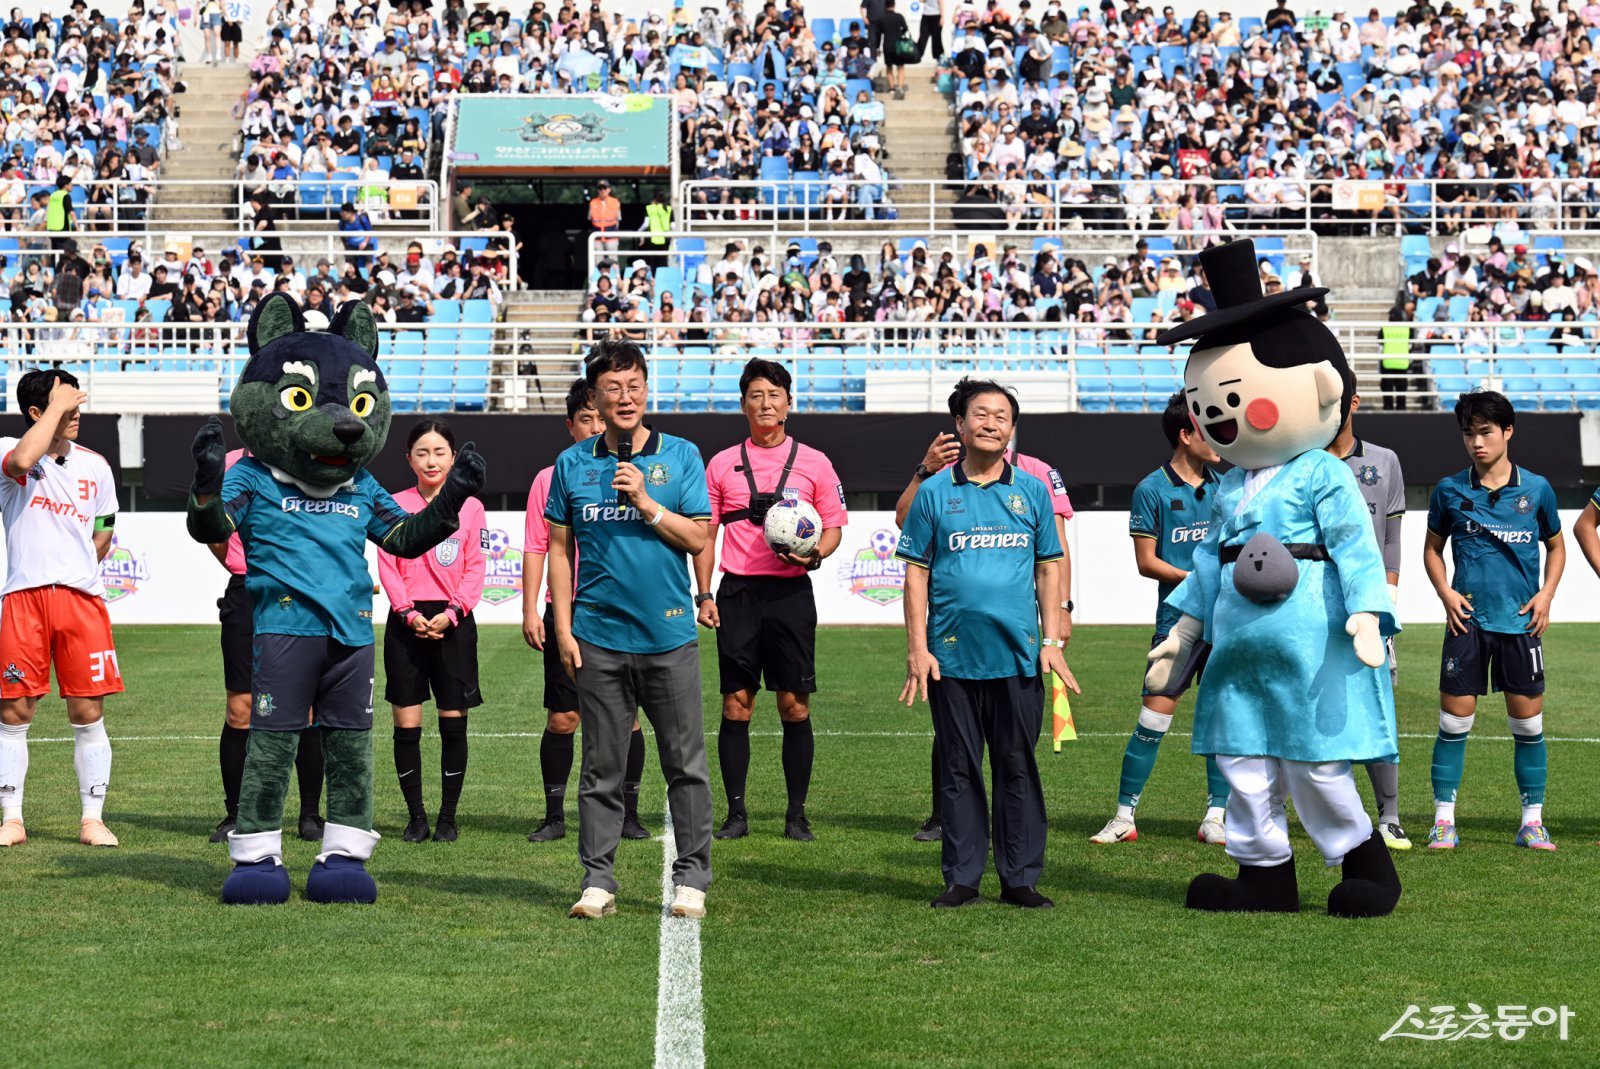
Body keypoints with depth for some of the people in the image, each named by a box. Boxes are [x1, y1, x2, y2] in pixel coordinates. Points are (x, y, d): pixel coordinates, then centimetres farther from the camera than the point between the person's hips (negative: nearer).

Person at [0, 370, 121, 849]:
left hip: (82, 598, 3)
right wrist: (57, 406, -18)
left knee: (88, 713, 1)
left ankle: (93, 819, 8)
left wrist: (73, 567, 10)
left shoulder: (94, 465, 11)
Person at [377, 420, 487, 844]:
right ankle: (416, 816, 8)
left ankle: (448, 817, 9)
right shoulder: (395, 505, 5)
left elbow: (474, 569, 3)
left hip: (454, 622, 0)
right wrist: (409, 612, -11)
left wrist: (452, 612, -11)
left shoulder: (470, 508, 5)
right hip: (406, 621, 0)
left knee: (453, 724, 0)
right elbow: (387, 565, 2)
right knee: (406, 724, -1)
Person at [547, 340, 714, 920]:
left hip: (669, 634, -1)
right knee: (601, 768, 5)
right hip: (599, 638, 1)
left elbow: (698, 538, -1)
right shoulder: (572, 464, 6)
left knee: (686, 764, 2)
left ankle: (691, 877, 10)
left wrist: (645, 501, -12)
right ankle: (597, 879, 11)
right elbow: (559, 550, 9)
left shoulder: (681, 455, 3)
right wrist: (563, 628, 3)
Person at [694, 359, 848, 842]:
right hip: (737, 593, 1)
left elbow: (833, 528, 8)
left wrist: (814, 553, -13)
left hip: (790, 590, -1)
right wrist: (704, 595, 2)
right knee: (735, 705, 0)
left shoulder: (814, 463, 7)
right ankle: (736, 812, 6)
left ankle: (796, 814, 7)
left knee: (795, 706, -1)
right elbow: (705, 534, 11)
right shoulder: (723, 463, 9)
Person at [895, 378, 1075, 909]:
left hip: (1018, 656, 1)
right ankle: (962, 878, 12)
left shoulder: (1031, 491, 9)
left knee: (1018, 768, 5)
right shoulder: (934, 493, 4)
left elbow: (1048, 567, 12)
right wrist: (917, 648, -3)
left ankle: (1020, 878, 11)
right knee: (959, 769, 5)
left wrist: (1051, 639, 4)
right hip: (952, 658, -1)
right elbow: (916, 571, 4)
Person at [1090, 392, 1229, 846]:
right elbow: (1146, 561, -5)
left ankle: (1216, 816, 11)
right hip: (1177, 619, -4)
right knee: (1154, 717, -5)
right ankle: (1124, 815, 3)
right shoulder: (1152, 490, -4)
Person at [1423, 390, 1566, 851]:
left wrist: (1546, 594, 1)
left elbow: (1556, 546, 15)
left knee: (1528, 722, 4)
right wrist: (1446, 593, -2)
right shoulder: (1450, 490, 2)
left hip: (1521, 622, 0)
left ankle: (1532, 821, 13)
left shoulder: (1536, 489, 3)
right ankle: (1444, 820, 5)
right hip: (1467, 621, 0)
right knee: (1454, 721, -2)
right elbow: (1432, 549, 13)